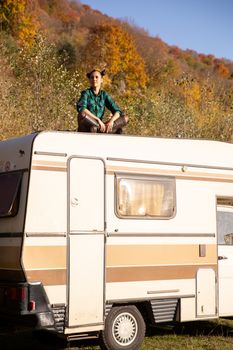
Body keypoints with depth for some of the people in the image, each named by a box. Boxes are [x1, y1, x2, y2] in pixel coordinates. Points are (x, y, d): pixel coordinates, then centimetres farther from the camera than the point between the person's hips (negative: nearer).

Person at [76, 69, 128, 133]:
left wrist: (111, 121, -23)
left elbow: (117, 111, -1)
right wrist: (98, 120, -31)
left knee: (125, 118, -10)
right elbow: (80, 108, -23)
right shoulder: (86, 93, -3)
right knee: (82, 114, -35)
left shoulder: (104, 95, 8)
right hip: (85, 130, -4)